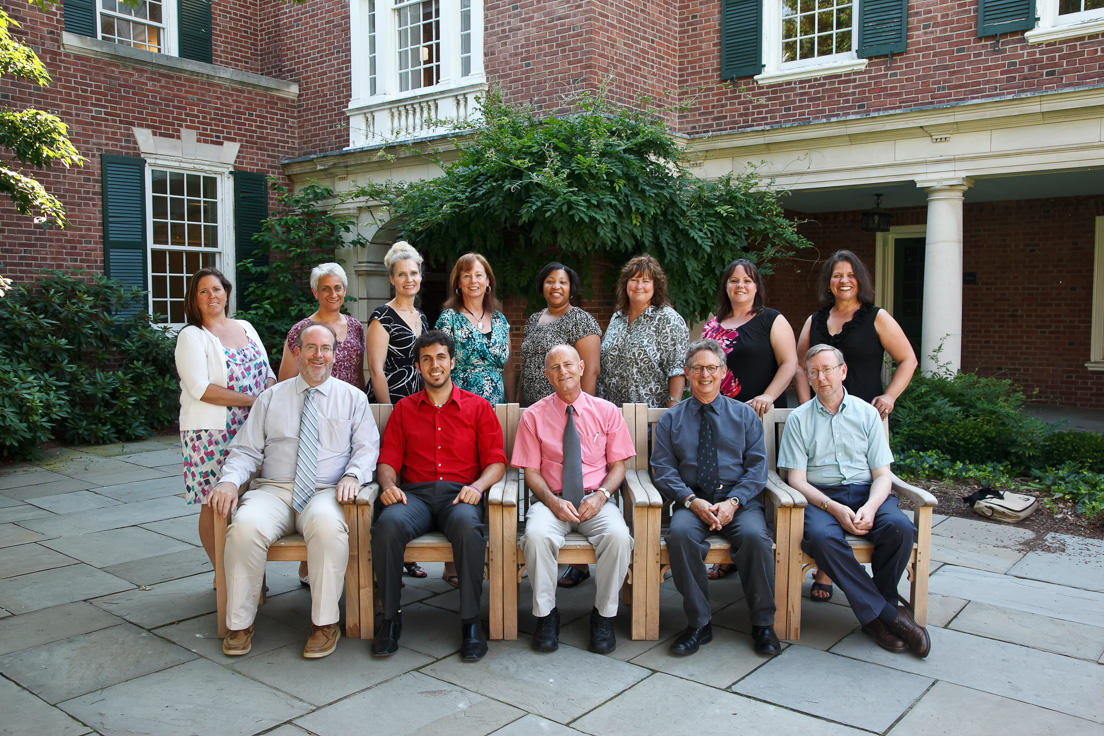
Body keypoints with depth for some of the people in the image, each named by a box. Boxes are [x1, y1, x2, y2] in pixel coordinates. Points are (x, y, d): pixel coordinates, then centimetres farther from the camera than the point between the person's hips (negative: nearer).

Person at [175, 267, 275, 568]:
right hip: (212, 433, -5)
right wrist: (253, 401, -16)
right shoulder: (191, 336, -3)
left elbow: (267, 374, 17)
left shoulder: (246, 327, 15)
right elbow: (200, 388, -15)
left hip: (252, 430, 5)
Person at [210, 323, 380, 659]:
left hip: (325, 493, -2)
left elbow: (367, 446, 6)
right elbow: (246, 450, 13)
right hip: (273, 490, 2)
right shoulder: (271, 398, 17)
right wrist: (229, 480, -8)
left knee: (327, 525, -37)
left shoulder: (353, 398, 14)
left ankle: (325, 623, -21)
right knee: (245, 527, -30)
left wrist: (353, 474, -15)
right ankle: (240, 624, -13)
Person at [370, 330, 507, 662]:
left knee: (468, 525, -37)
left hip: (459, 495, -1)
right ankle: (390, 618, -17)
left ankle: (470, 621, -24)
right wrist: (388, 484, -8)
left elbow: (496, 461, 8)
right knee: (388, 524, -33)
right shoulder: (403, 409, 20)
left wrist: (478, 485, -13)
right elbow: (388, 460, 14)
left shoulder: (478, 408, 14)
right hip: (415, 494, 2)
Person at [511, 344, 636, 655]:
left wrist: (601, 495, -12)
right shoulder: (534, 416, 4)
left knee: (618, 536, -31)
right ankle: (545, 615, -11)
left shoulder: (607, 412, 7)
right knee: (537, 535, -33)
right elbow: (531, 472, 3)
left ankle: (604, 615, -9)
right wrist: (553, 502, -15)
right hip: (552, 500, 0)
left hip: (595, 501, 1)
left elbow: (618, 465, 7)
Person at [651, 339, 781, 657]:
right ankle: (698, 624, -18)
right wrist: (692, 501, -14)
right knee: (680, 535, -32)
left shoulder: (745, 415, 13)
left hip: (739, 501, 0)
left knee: (755, 536, -31)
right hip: (691, 502, 0)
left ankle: (763, 625, -12)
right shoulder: (671, 419, 13)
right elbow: (663, 469, 3)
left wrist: (733, 502, -13)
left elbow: (757, 467, 5)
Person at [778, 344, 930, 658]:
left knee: (900, 527, -30)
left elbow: (882, 474, 6)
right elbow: (796, 479, -1)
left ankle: (874, 614, -7)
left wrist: (870, 508, -16)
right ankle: (887, 614, -19)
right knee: (822, 537, -35)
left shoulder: (867, 413, 12)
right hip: (820, 496, -2)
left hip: (865, 492, 2)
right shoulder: (799, 419, 8)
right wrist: (835, 508, -17)